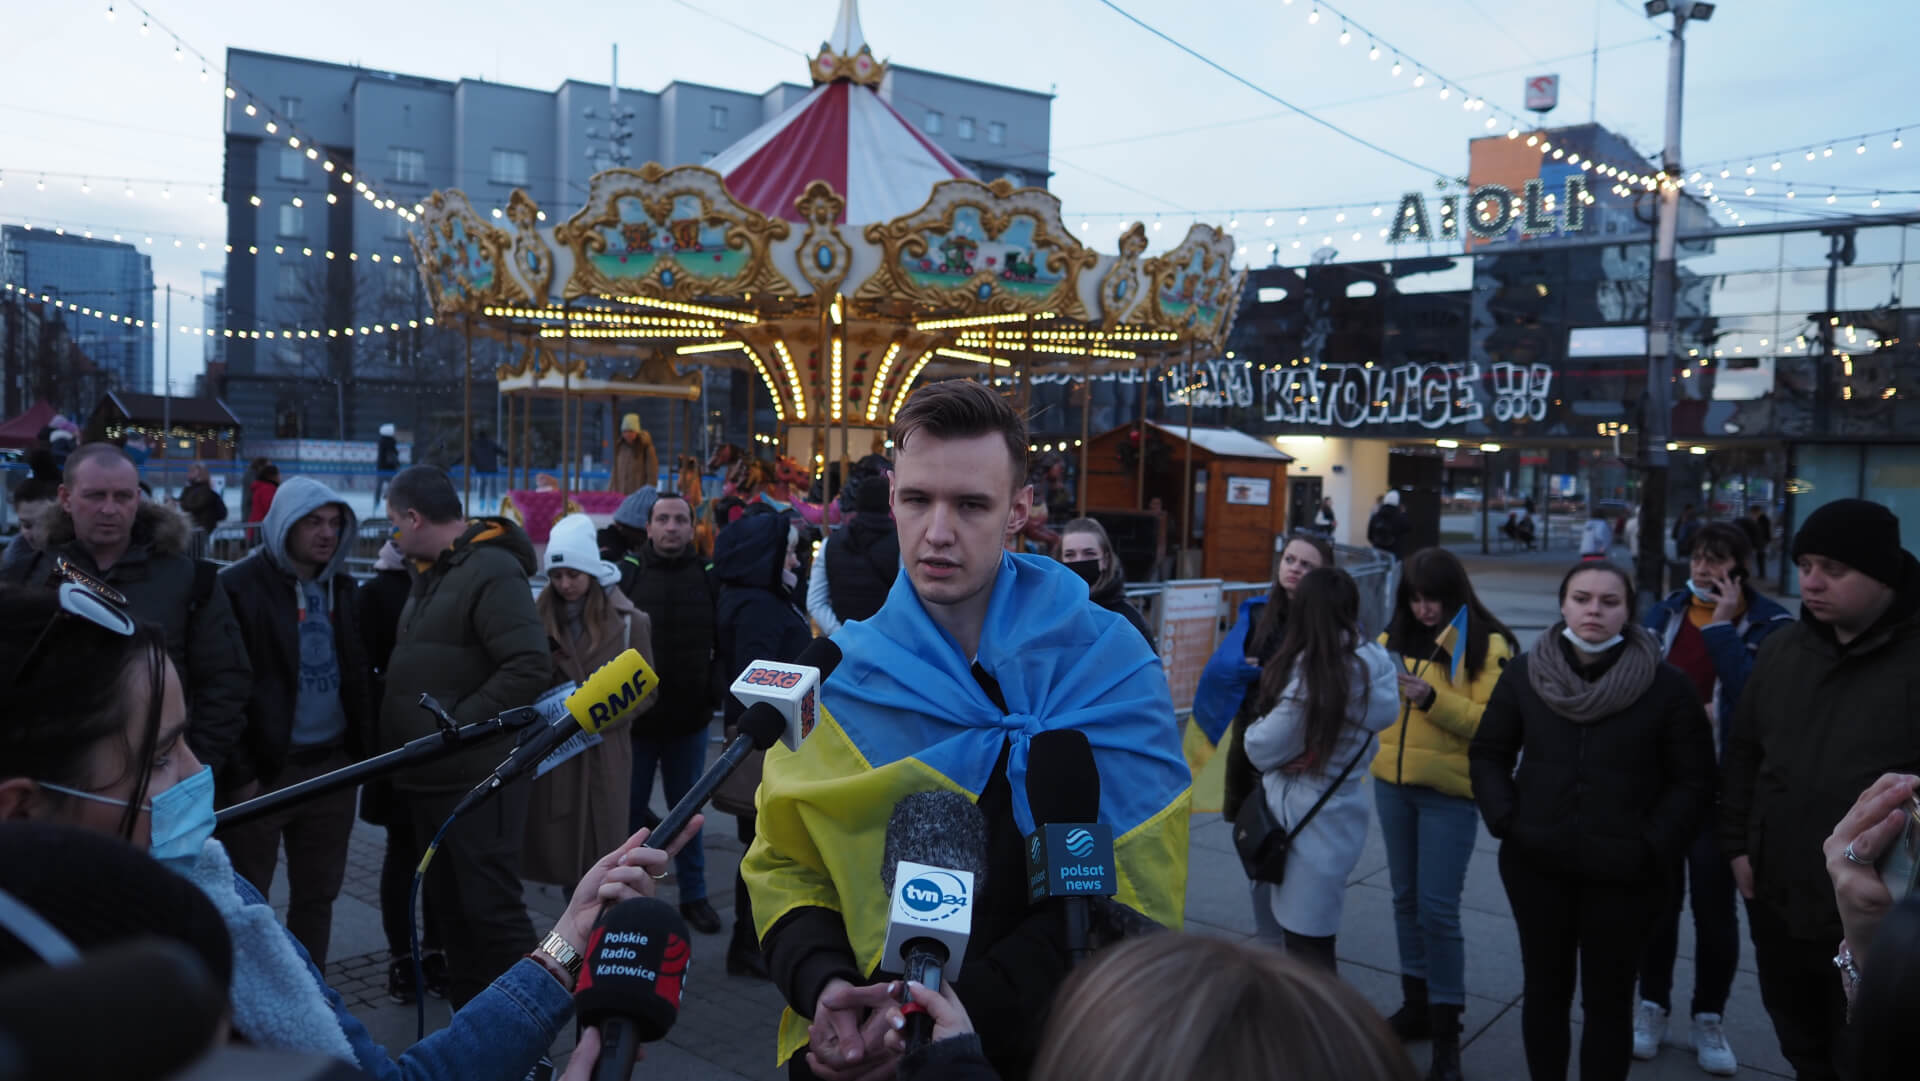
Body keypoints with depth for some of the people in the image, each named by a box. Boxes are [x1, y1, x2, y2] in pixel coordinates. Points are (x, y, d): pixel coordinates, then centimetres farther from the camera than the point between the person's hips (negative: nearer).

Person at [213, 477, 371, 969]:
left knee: (318, 896, 13)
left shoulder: (340, 586, 10)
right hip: (263, 770, -5)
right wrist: (237, 772, -13)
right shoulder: (239, 587, -9)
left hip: (332, 765, 6)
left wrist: (364, 747, 7)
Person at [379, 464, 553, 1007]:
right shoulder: (432, 573, 16)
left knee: (492, 907, -5)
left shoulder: (493, 571, -15)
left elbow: (531, 667, -25)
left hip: (476, 775, -10)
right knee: (448, 904, 17)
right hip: (429, 778, 10)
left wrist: (458, 722, -22)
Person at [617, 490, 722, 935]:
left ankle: (694, 895, 24)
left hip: (689, 719, 2)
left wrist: (714, 698, -1)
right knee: (628, 811, 10)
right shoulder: (626, 573, -6)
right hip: (634, 717, -2)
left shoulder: (708, 577, 0)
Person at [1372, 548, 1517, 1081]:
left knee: (1438, 908, -6)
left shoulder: (1487, 645, -9)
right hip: (1392, 784, 6)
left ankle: (1446, 1027, 6)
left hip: (1449, 792, -6)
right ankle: (1416, 1002, 29)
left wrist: (1434, 699, -26)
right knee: (1405, 898, 14)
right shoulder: (1394, 636, 7)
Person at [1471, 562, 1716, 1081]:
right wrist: (1506, 820, -4)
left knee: (1609, 999, 8)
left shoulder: (1665, 684, -7)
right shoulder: (1525, 673, -1)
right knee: (1545, 989, 14)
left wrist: (1651, 848, -11)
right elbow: (1487, 754, 9)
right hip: (1537, 865, 2)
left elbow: (1693, 780, -3)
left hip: (1622, 874, -2)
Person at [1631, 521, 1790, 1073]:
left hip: (1722, 789, -3)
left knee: (1714, 908, 6)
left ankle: (1708, 1019, 24)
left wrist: (1722, 627, -20)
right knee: (1657, 899, 12)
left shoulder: (1770, 625, -8)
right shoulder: (1664, 614, 3)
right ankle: (1653, 1007, 28)